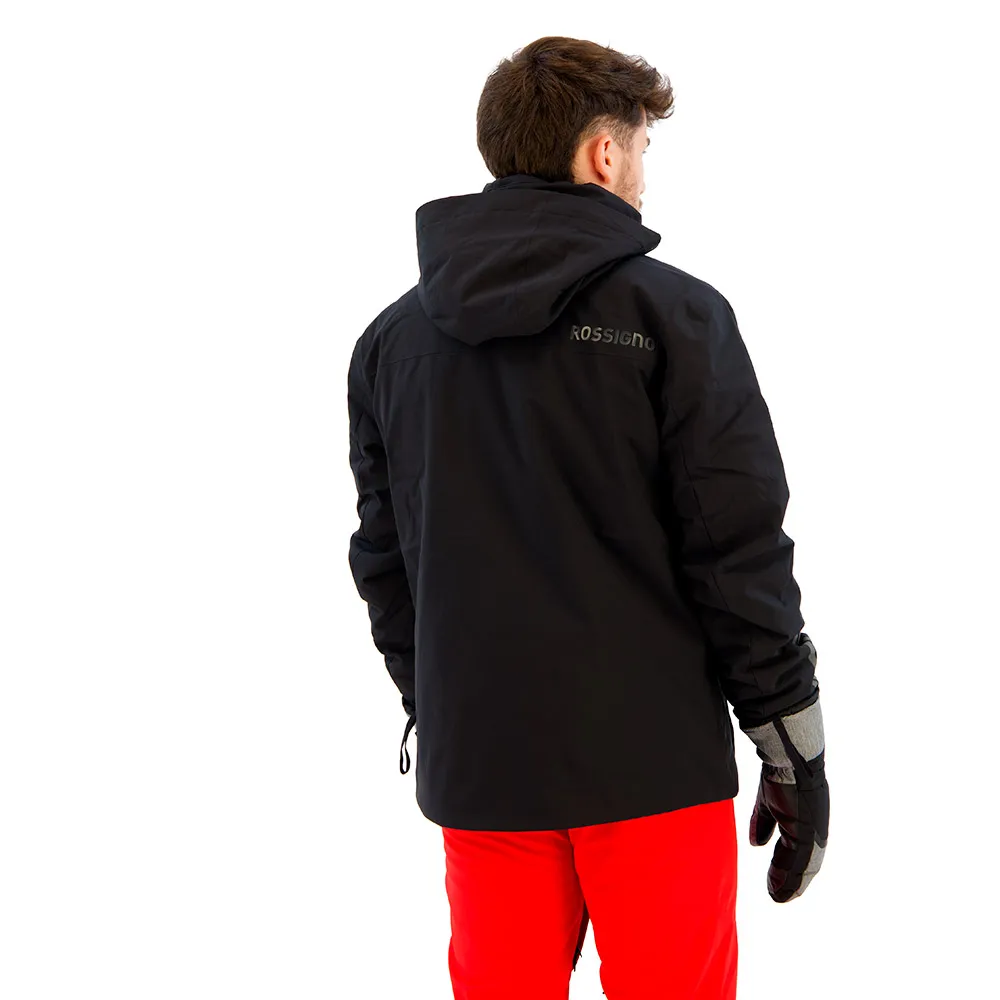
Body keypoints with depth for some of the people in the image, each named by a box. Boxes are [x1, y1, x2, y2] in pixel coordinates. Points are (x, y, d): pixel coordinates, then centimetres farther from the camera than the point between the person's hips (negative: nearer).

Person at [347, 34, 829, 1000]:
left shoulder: (393, 336, 7)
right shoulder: (672, 314, -8)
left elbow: (383, 559, 11)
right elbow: (739, 552, -10)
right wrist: (794, 751, -2)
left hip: (478, 765, 5)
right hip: (652, 765, -4)